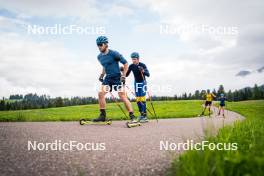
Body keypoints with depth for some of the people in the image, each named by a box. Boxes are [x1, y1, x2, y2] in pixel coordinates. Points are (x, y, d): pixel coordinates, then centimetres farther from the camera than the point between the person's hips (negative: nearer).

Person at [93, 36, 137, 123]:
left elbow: (125, 63, -8)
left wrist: (123, 76, -12)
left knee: (123, 97, -10)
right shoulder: (99, 57, 8)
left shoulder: (114, 53, -13)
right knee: (100, 93, -10)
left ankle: (132, 117, -2)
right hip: (108, 78, 6)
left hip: (117, 78, -6)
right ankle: (102, 116, -1)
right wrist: (102, 75, 13)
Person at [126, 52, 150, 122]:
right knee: (138, 100, 4)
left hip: (143, 83, -4)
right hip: (136, 83, 4)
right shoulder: (131, 66, -7)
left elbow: (148, 74, -27)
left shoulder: (142, 65, -18)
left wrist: (143, 71, -45)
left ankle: (144, 116, -7)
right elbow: (126, 75, 0)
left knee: (142, 99, -11)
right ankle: (141, 114, 18)